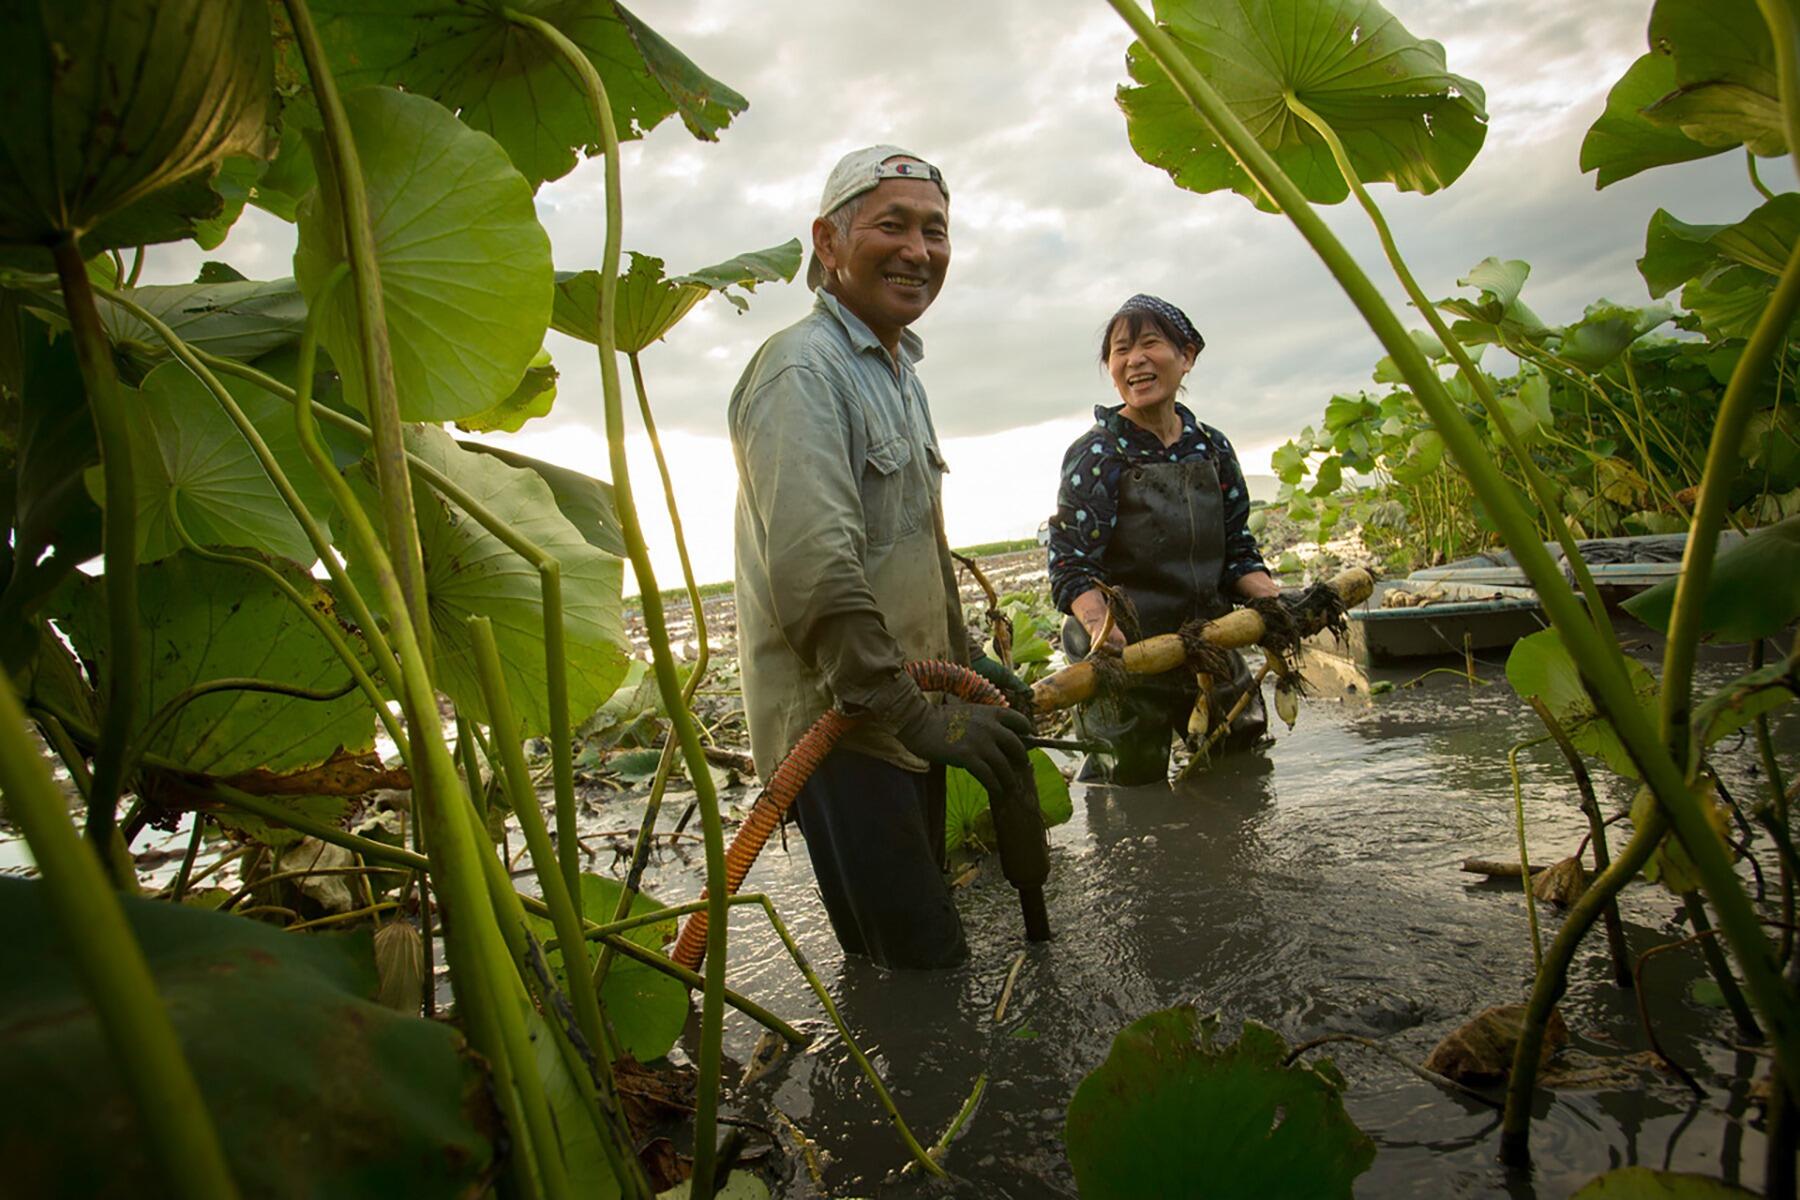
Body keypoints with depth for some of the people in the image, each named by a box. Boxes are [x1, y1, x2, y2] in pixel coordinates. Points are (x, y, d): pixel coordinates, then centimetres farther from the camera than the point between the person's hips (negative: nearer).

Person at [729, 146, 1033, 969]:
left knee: (914, 969, 18)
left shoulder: (902, 375, 18)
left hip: (905, 718, 10)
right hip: (839, 725, -10)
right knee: (924, 968, -7)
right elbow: (815, 573, -26)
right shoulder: (802, 369, -14)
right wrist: (922, 718, -22)